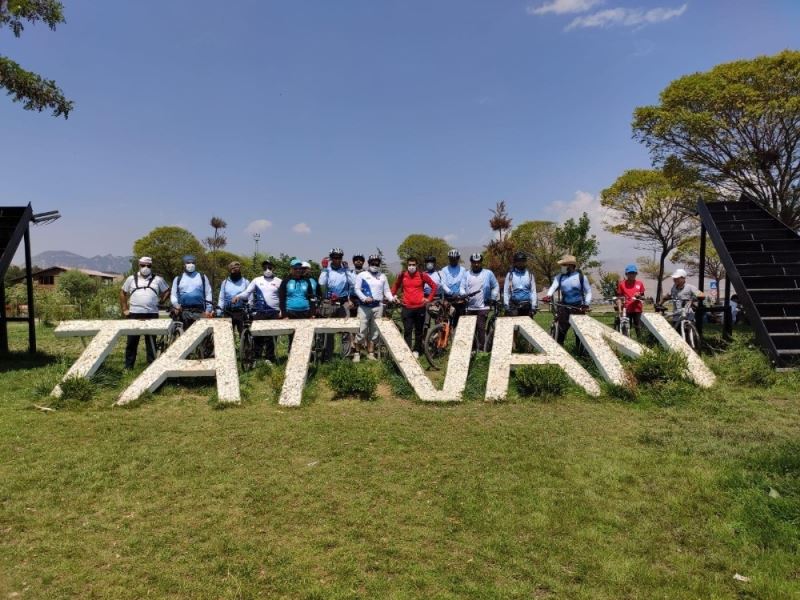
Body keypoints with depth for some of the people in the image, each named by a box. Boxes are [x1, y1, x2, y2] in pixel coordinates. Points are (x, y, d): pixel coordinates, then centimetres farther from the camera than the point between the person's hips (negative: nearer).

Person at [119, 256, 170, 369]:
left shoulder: (158, 280, 7)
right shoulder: (131, 279, 8)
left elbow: (166, 291, 18)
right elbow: (122, 293, 15)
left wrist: (161, 302, 6)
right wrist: (124, 309, 9)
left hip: (152, 315, 0)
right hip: (134, 314, 1)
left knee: (151, 342, 4)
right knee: (132, 341, 5)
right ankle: (128, 366, 13)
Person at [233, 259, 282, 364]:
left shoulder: (278, 281, 8)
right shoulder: (257, 280, 9)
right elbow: (247, 292, 3)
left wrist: (282, 310, -4)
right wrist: (238, 296, -16)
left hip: (274, 313, -1)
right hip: (259, 312, 1)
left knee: (271, 336, 1)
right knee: (257, 335, 0)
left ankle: (270, 358, 9)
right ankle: (256, 357, 7)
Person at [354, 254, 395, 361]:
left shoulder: (383, 276, 13)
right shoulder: (362, 275, 4)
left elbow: (387, 291, 10)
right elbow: (357, 289, -3)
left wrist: (392, 298, -9)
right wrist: (364, 298, -20)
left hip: (378, 307, 3)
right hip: (364, 306, -3)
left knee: (374, 331, 6)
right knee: (361, 330, -6)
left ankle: (370, 353, 15)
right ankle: (357, 353, 5)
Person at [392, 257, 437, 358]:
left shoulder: (422, 275, -4)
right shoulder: (402, 275, 1)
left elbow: (434, 286, 5)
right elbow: (396, 285, 19)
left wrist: (429, 298, 1)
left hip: (420, 307, 0)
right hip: (407, 307, 0)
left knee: (418, 331, 10)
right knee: (407, 331, -3)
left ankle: (416, 350, 23)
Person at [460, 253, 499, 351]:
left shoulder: (488, 273, 5)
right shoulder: (467, 275, 12)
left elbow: (495, 287, 10)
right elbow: (462, 287, 8)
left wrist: (493, 299, 2)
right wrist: (464, 294, -13)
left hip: (483, 307, -3)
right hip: (470, 307, 3)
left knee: (481, 328, -10)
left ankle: (481, 349, -6)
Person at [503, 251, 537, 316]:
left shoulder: (530, 275, 7)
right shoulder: (510, 274, 3)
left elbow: (533, 291, 6)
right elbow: (506, 291, 2)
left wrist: (533, 306, -1)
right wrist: (506, 306, -5)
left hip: (527, 306, 2)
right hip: (514, 306, -2)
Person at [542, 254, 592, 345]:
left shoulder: (581, 277, -1)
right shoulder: (559, 277, 5)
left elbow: (588, 292, 5)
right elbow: (553, 286, -10)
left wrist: (586, 304, -8)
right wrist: (548, 295, -31)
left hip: (578, 307, -1)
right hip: (564, 306, 2)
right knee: (561, 330, -2)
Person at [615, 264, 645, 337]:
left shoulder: (639, 284, 6)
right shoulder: (622, 284, 1)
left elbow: (643, 297, 14)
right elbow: (619, 298, 2)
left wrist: (639, 296, -9)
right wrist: (619, 309, -7)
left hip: (637, 309, 1)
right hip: (626, 310, -1)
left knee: (638, 328, 4)